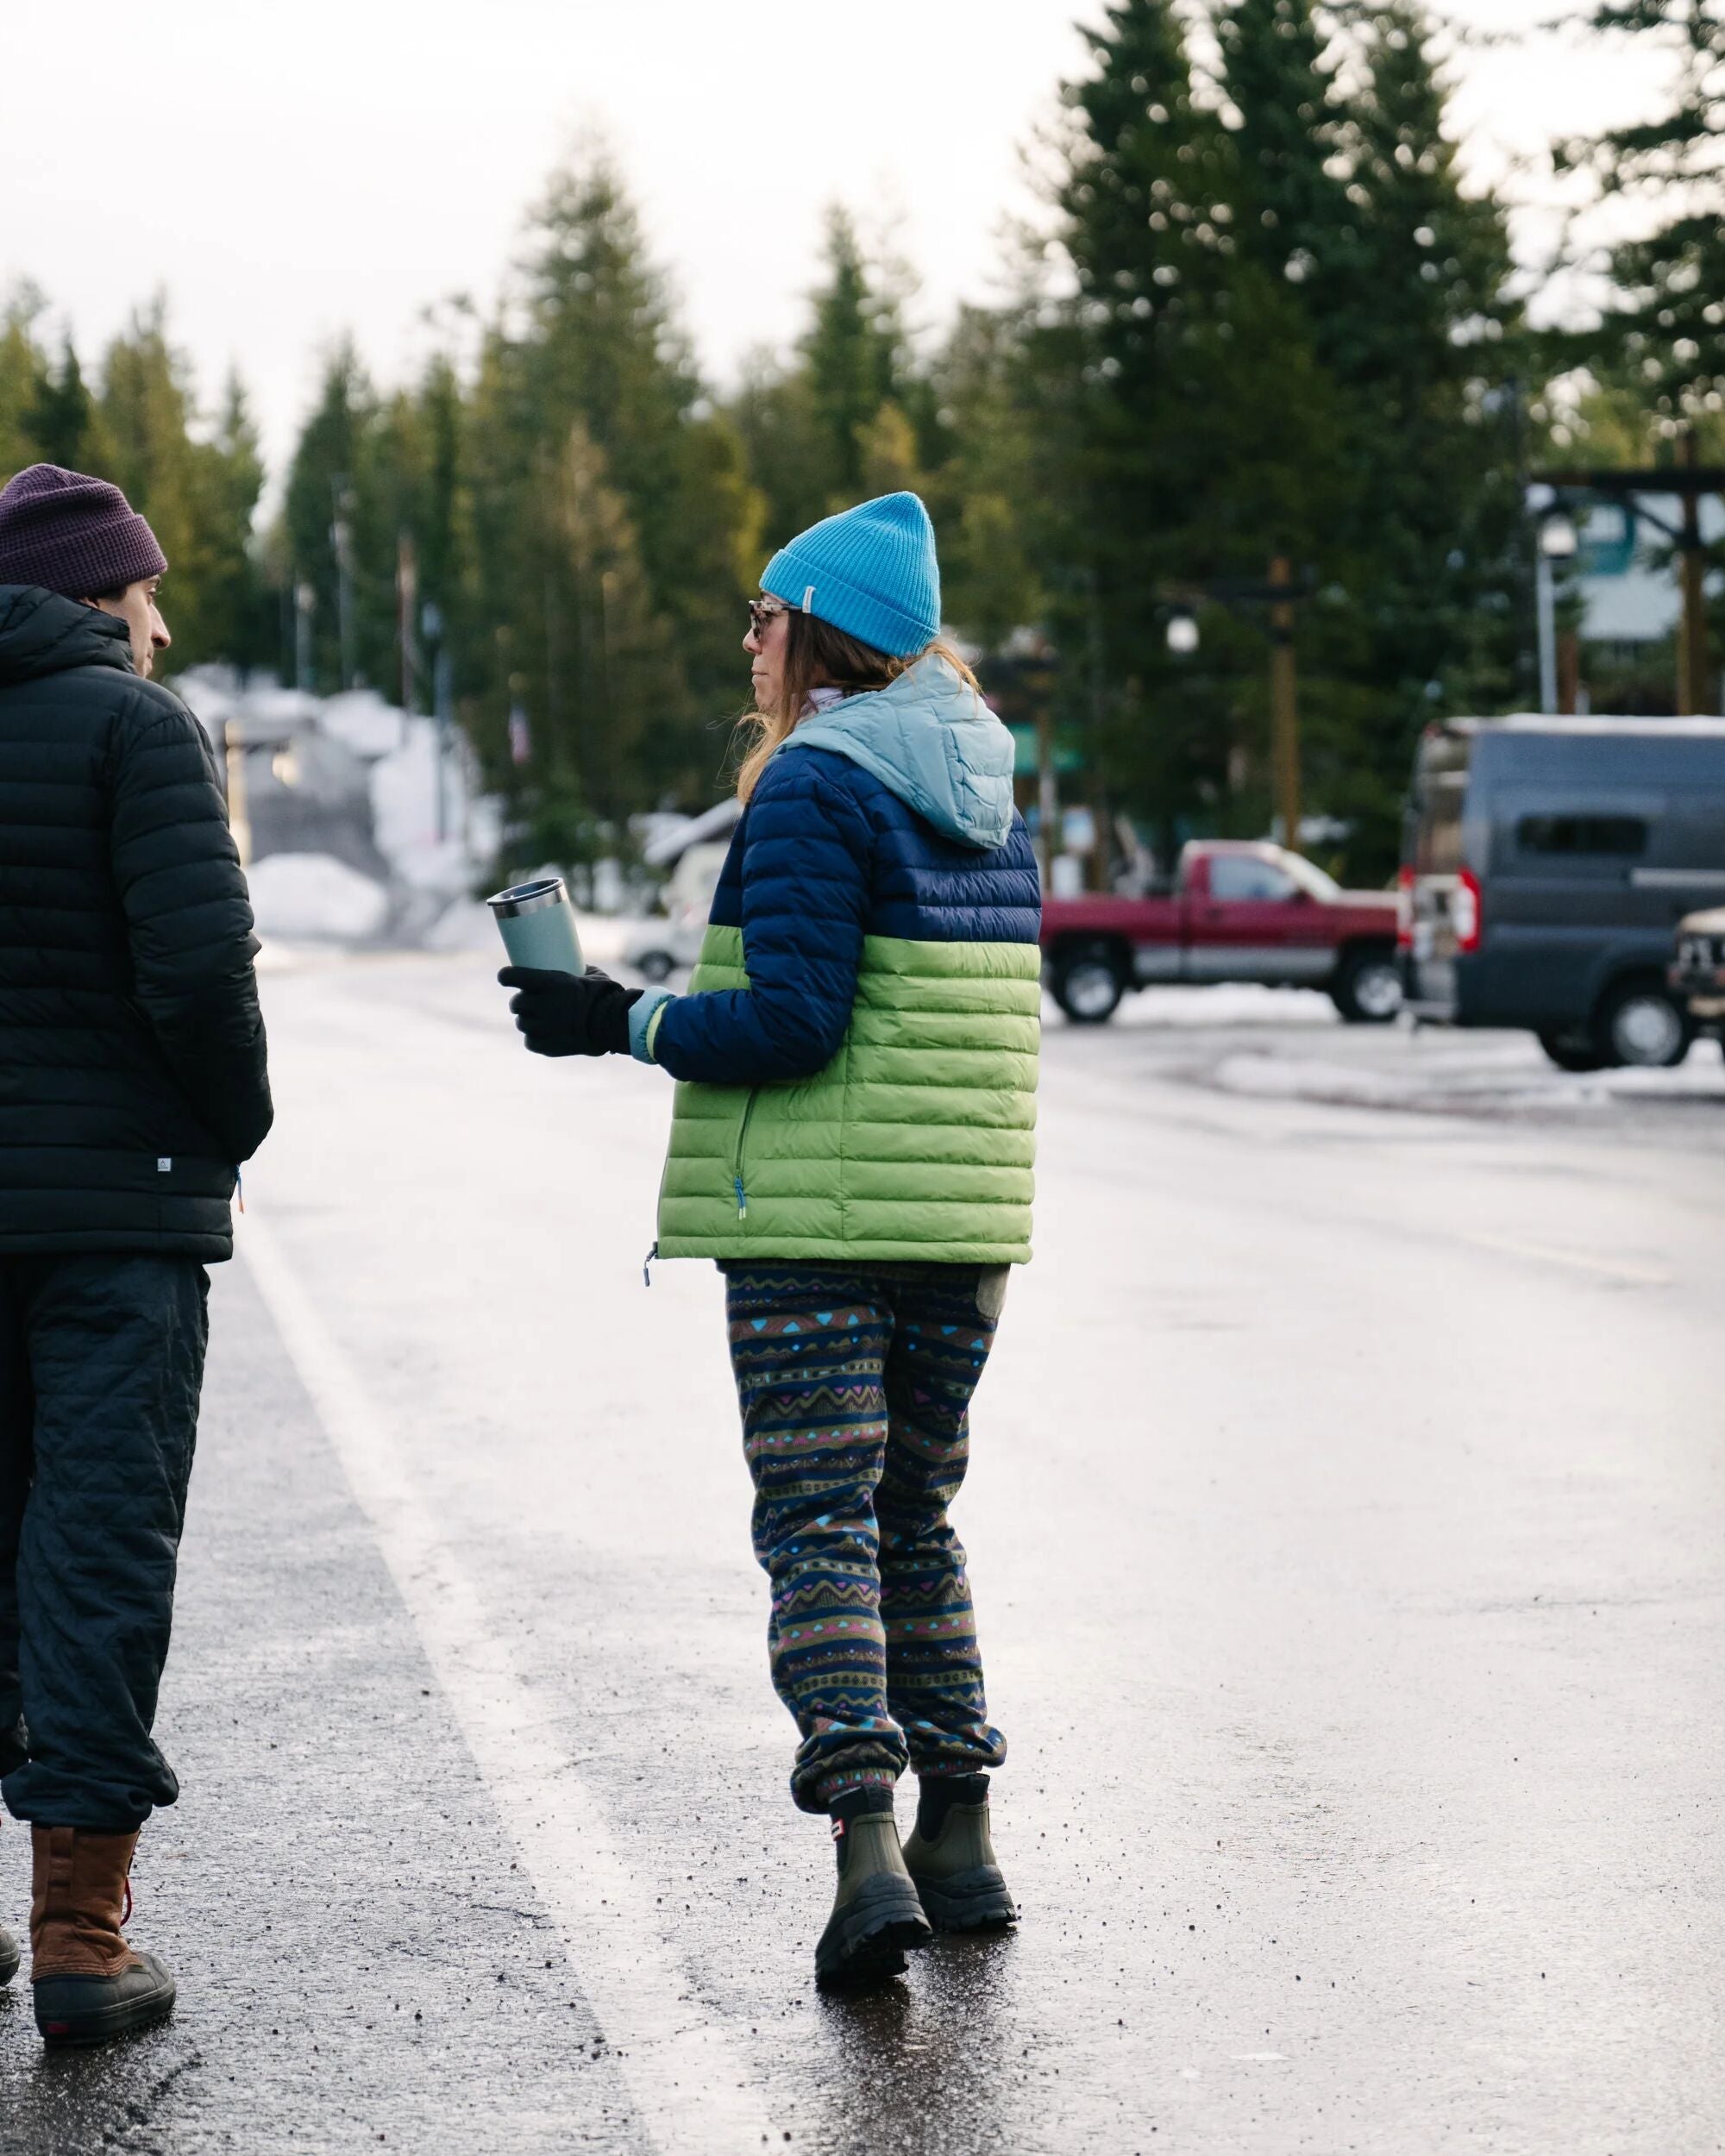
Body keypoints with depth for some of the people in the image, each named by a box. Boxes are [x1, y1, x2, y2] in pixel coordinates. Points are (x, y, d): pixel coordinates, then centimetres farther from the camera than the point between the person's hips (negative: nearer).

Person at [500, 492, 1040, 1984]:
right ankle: (961, 1841, 18)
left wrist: (623, 1023, -6)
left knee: (817, 1525, -5)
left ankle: (869, 1851, -15)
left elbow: (793, 1021, -18)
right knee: (915, 1516, 17)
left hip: (817, 1215, -7)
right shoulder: (988, 788, 13)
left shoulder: (813, 783, -11)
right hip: (965, 1210, 7)